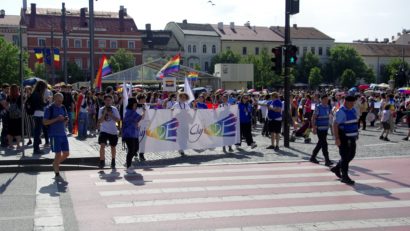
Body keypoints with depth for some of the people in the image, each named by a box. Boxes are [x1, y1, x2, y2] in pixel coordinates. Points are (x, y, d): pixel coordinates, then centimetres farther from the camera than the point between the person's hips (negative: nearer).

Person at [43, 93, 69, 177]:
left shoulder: (63, 108, 11)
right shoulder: (49, 109, -7)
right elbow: (45, 122, -11)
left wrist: (66, 119, -3)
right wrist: (57, 119, -20)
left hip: (63, 134, 6)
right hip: (54, 135, -6)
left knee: (66, 153, 7)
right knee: (58, 154, -4)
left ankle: (55, 164, 32)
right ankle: (57, 172, 10)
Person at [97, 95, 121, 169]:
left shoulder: (114, 109, -1)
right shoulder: (101, 109, 0)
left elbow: (118, 120, -7)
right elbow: (100, 121, -5)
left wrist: (110, 115, -18)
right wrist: (104, 114, -18)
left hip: (113, 131, 1)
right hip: (104, 131, -1)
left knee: (113, 147, 13)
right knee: (102, 145, -18)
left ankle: (113, 161, 33)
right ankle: (102, 161, -13)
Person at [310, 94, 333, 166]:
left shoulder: (328, 107, 10)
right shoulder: (318, 107, -12)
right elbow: (313, 118, -13)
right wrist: (314, 128, -19)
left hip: (325, 128, 8)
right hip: (319, 128, -8)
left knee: (320, 143, 14)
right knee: (324, 144, -9)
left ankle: (313, 157, 26)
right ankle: (327, 160, -7)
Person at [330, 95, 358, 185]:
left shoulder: (353, 110, 10)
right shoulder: (341, 112, -16)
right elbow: (335, 125, -20)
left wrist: (356, 134, 21)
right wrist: (337, 138, -25)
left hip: (351, 137, 8)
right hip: (343, 138, -8)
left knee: (351, 155, 15)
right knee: (345, 157, -2)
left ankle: (336, 168, 32)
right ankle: (344, 177, 8)